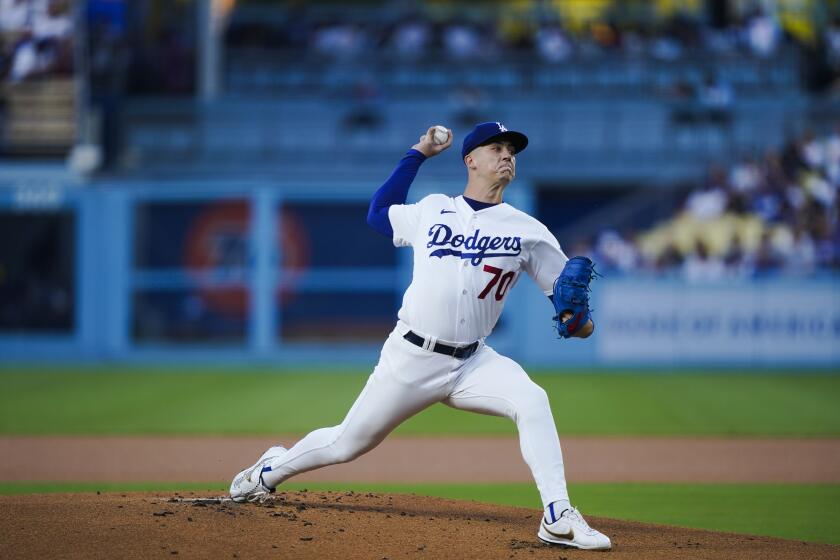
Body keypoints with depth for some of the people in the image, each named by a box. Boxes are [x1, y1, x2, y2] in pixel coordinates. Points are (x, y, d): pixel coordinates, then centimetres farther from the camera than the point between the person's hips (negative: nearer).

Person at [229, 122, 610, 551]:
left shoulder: (527, 230, 2)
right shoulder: (433, 211, 6)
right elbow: (378, 213, 20)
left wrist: (578, 318, -20)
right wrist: (418, 154, 17)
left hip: (470, 364, 0)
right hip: (409, 357, 0)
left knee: (531, 401, -28)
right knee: (347, 444, 8)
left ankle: (558, 518, -28)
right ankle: (271, 470, 38)